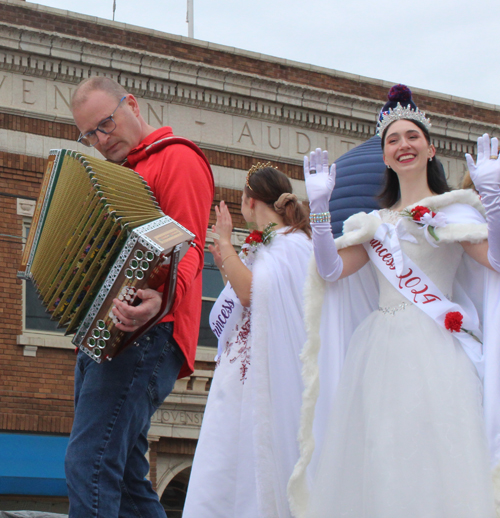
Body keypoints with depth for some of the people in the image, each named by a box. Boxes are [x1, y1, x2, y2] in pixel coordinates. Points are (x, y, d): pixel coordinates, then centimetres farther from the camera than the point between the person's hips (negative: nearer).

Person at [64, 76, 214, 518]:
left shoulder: (177, 159, -3)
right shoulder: (122, 170, 26)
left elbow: (188, 249, -18)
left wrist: (162, 299, -36)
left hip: (145, 334, -10)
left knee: (91, 463, -21)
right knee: (124, 476, 9)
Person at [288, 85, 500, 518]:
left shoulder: (454, 210, 7)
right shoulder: (376, 222, 20)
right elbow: (331, 270, 7)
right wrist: (320, 207, 3)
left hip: (433, 351, -4)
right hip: (378, 350, 5)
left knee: (436, 465, -12)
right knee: (376, 471, -1)